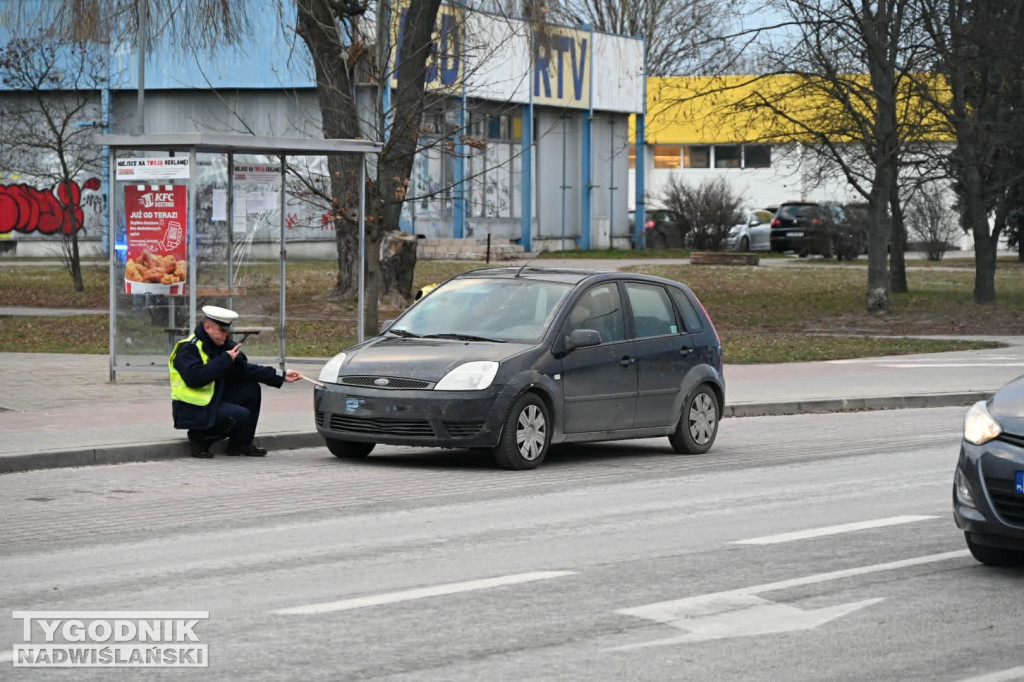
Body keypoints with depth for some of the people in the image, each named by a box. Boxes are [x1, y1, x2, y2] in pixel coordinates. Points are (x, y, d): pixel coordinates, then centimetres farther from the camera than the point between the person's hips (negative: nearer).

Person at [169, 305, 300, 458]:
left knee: (251, 389, 2)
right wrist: (225, 359, -25)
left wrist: (281, 376, -1)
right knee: (241, 415, -22)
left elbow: (244, 369, 7)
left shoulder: (223, 344, 8)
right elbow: (195, 378, -32)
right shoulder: (188, 349, -17)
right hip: (192, 411, -9)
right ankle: (200, 439, -6)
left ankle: (241, 445, 7)